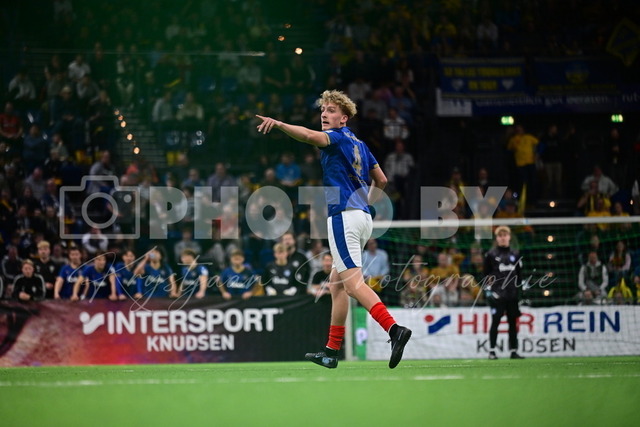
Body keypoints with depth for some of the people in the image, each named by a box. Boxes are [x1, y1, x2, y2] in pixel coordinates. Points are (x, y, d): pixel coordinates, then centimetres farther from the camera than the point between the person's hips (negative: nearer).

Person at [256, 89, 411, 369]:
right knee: (336, 282, 14)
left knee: (353, 282, -17)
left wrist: (279, 124, -39)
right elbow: (381, 180, 26)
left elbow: (309, 136, -29)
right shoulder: (358, 144, 20)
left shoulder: (339, 138, -7)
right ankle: (331, 351, 16)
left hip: (344, 216, -10)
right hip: (362, 217, 10)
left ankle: (394, 329, -33)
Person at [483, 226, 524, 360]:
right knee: (495, 321, -5)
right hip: (497, 294, -4)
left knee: (513, 322, 5)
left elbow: (519, 274, 16)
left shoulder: (515, 255, 13)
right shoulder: (491, 255, 2)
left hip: (512, 294, 4)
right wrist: (488, 289, -5)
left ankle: (514, 351, 8)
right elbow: (486, 274, 4)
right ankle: (492, 351, -1)